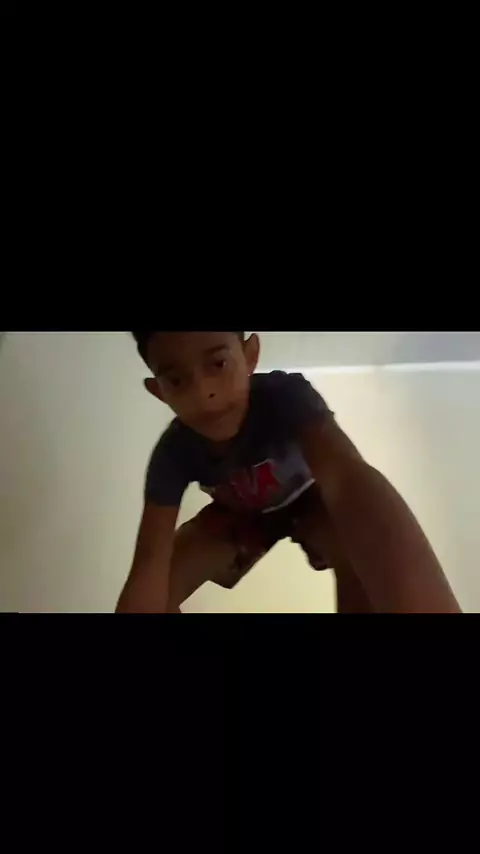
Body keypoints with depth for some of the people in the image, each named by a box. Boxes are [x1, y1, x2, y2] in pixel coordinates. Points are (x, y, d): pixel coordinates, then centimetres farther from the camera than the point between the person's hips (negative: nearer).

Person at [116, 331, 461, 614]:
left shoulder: (283, 394, -39)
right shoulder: (173, 453, -29)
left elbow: (348, 477, -57)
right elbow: (150, 566, -35)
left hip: (307, 499, -2)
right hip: (240, 513, 2)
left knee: (363, 540, -36)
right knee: (162, 589, -20)